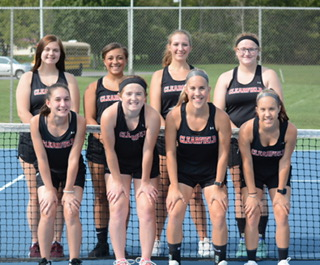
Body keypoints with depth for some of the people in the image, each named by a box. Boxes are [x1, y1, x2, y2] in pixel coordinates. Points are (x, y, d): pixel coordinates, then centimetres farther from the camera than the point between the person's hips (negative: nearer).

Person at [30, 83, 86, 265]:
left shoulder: (79, 121, -26)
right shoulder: (37, 122, -25)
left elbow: (73, 158, -22)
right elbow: (42, 159, -19)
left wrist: (68, 191, -18)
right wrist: (49, 189, -16)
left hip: (73, 171, 0)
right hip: (47, 171, 1)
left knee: (71, 213, -12)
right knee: (47, 213, -12)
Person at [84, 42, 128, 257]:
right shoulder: (94, 88, 10)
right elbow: (89, 118, 3)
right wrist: (102, 134, -17)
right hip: (99, 147, 1)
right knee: (101, 195, 2)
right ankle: (101, 243, 8)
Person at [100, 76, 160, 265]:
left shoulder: (152, 116, -26)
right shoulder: (110, 115, -26)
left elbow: (148, 151, -19)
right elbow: (110, 150, -17)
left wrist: (145, 182, -12)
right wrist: (117, 181, -12)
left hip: (145, 164, 0)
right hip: (118, 163, 0)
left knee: (147, 210, -6)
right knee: (117, 209, -8)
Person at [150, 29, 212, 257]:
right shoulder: (160, 76, 8)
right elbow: (154, 112, 0)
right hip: (165, 138, 0)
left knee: (195, 191, 0)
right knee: (162, 190, 0)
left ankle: (204, 240, 3)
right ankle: (156, 240, 5)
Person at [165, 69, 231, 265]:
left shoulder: (220, 117, -18)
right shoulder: (175, 116, -17)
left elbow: (223, 154, -11)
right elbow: (170, 153, -11)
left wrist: (218, 186, -10)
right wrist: (174, 187, -12)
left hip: (212, 172, 0)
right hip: (183, 171, 0)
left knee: (219, 215, -14)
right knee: (175, 213, -15)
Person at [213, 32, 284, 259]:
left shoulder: (268, 75, 7)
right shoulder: (226, 78, 12)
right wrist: (236, 130, -10)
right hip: (235, 142, 2)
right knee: (240, 191, 0)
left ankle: (260, 239, 0)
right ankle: (244, 240, 4)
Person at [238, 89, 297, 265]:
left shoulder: (289, 130, -28)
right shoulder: (247, 129, -30)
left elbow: (285, 162, -16)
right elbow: (247, 163, -19)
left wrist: (281, 191, -10)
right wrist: (252, 194, -15)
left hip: (277, 173, 1)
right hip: (253, 173, -1)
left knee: (282, 215, -6)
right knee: (252, 215, -7)